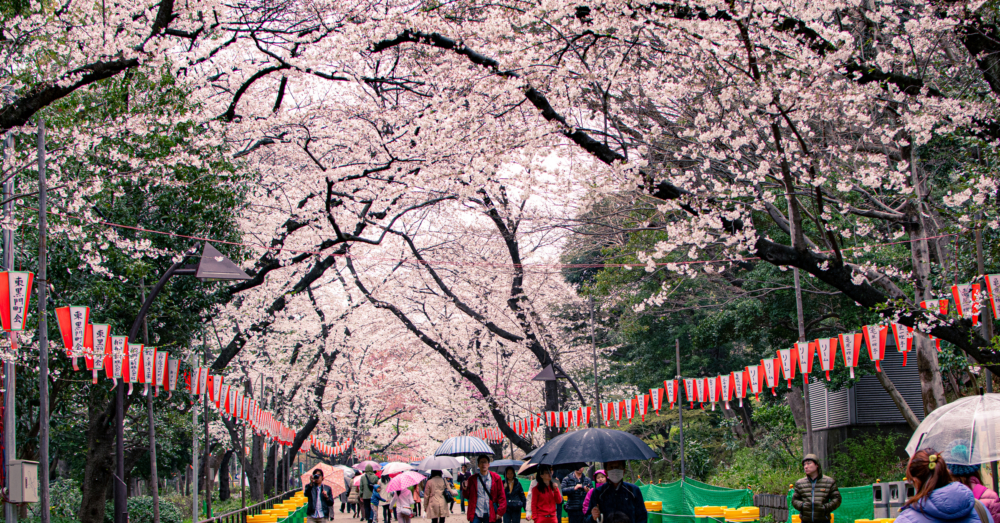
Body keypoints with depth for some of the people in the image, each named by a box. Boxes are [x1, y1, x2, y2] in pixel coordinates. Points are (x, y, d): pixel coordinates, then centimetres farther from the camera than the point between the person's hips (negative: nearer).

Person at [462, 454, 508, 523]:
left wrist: (500, 511, -5)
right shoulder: (472, 479, 7)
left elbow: (501, 496, 3)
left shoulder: (496, 478, 4)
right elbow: (468, 496, 11)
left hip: (490, 515, 0)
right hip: (476, 513, 1)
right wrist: (465, 489, -10)